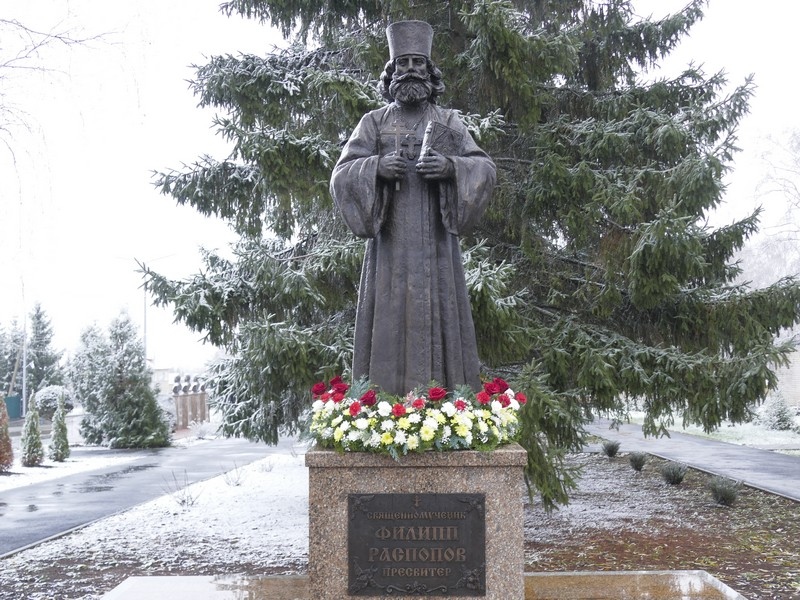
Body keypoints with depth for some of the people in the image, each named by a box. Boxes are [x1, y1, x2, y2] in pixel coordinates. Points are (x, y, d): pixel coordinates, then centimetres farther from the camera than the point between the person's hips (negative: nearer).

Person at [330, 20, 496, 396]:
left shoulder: (449, 121, 13)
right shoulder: (374, 122, 12)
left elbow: (486, 169, 6)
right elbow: (342, 175, 5)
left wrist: (451, 167, -14)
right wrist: (376, 167, -15)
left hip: (435, 240, 1)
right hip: (390, 240, 0)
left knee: (437, 315, -3)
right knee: (390, 318, -5)